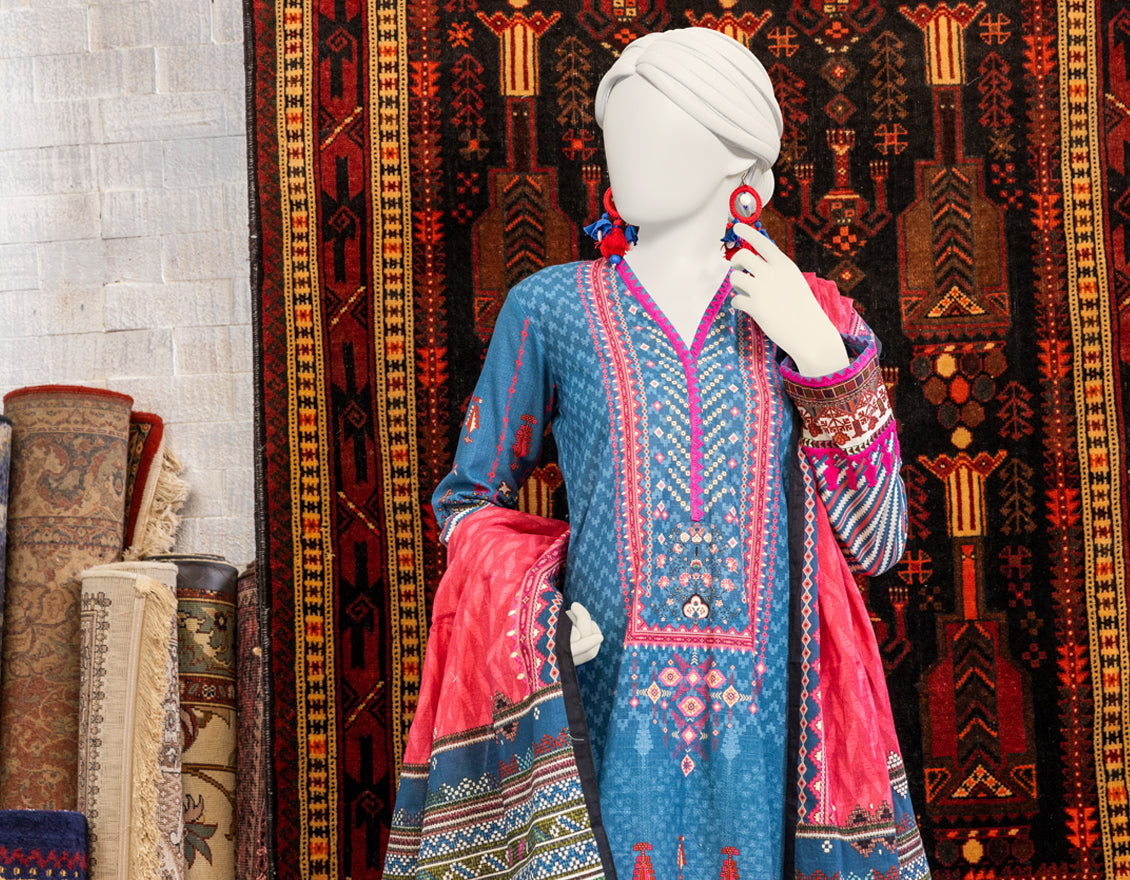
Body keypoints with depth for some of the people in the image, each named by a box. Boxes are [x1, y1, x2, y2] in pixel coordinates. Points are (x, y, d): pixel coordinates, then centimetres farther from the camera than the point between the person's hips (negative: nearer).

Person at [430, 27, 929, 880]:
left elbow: (876, 544, 3)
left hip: (769, 736, 1)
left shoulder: (814, 319, 6)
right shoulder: (552, 308, 3)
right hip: (610, 728, -1)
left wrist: (822, 358, -7)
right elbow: (469, 499, 12)